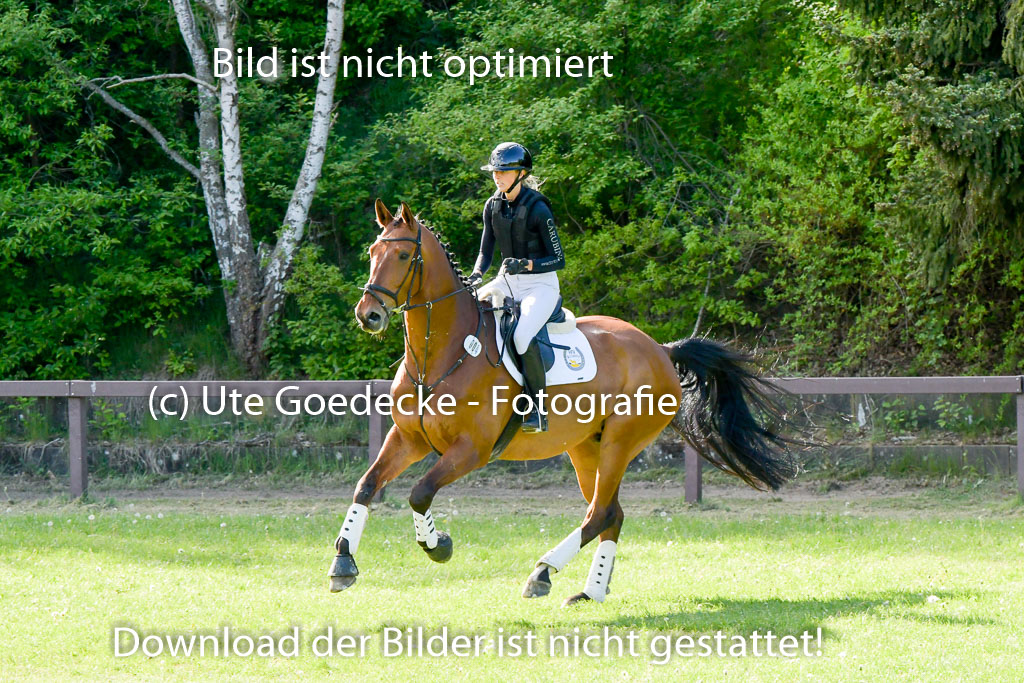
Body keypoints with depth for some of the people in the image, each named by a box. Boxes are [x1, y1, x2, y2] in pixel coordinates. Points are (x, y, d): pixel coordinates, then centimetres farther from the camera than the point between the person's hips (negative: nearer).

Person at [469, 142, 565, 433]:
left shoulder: (537, 209, -16)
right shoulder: (493, 206, 3)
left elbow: (558, 259, -13)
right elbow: (486, 251, 8)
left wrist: (525, 264, -29)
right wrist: (475, 275, -13)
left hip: (540, 284, -7)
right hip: (507, 281, 7)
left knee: (523, 335, -33)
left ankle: (538, 408, -20)